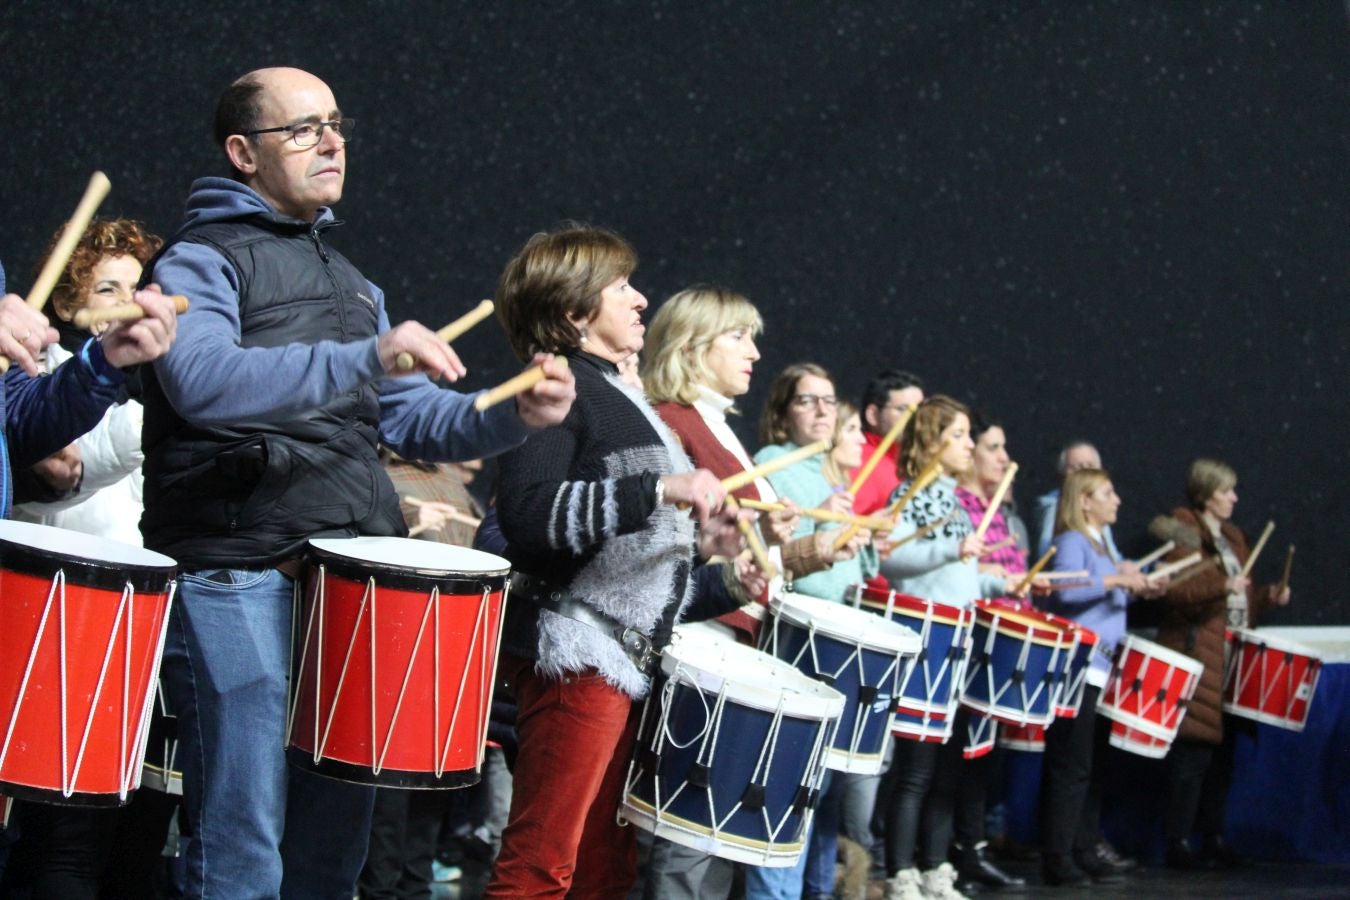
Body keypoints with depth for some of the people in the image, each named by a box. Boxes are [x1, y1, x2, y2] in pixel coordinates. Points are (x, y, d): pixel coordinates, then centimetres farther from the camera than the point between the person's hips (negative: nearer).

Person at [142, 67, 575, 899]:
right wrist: (367, 357, -30)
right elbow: (202, 380, -22)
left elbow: (408, 416, 20)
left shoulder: (348, 280, 22)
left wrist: (514, 417, 1)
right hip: (238, 578, -7)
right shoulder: (200, 260, -2)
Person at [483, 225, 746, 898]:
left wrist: (694, 539, 12)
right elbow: (527, 514, -26)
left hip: (628, 658, 10)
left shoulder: (616, 394, 20)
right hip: (575, 657, -10)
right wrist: (659, 489, -27)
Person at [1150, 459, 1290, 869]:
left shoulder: (1233, 538, 20)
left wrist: (1266, 595, 9)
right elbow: (1175, 591, -18)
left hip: (1232, 658, 8)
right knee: (1194, 753, -10)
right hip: (1195, 656, -8)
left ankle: (1213, 838, 16)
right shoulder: (1183, 534, -6)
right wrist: (1221, 586, -27)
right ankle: (1179, 843, -6)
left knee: (1222, 752, 9)